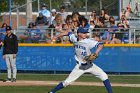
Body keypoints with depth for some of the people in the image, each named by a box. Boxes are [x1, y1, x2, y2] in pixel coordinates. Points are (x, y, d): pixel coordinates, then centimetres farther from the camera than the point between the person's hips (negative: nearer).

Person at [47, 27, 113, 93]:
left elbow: (100, 44, -26)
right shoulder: (74, 39, -6)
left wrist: (96, 53, -43)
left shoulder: (88, 41, -16)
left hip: (90, 65, -1)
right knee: (67, 82, -2)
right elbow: (68, 33, 12)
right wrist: (56, 37, 15)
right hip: (80, 66, 1)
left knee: (104, 76, -13)